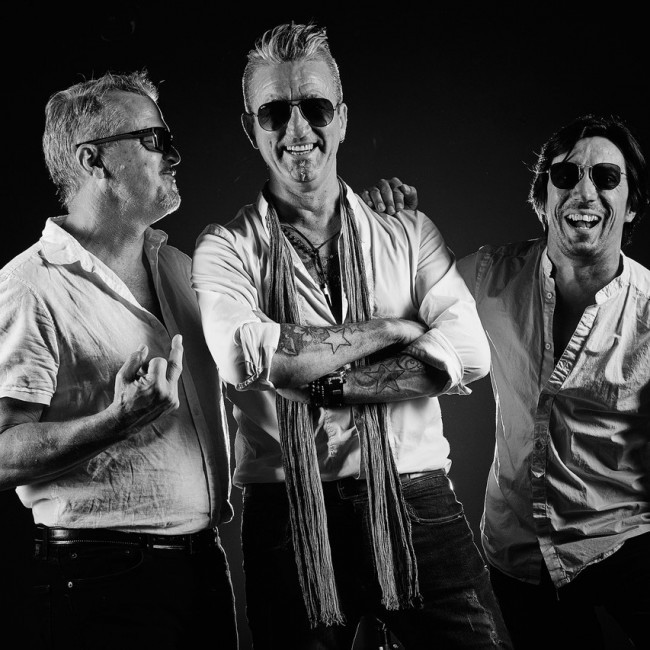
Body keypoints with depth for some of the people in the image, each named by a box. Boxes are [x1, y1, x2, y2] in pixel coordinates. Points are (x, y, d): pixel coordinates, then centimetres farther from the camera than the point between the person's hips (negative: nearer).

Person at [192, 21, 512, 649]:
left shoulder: (407, 232, 9)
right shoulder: (225, 248, 3)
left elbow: (470, 351, -5)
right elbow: (246, 358, -16)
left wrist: (321, 384, -14)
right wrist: (397, 327, -9)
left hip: (415, 504, 2)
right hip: (288, 519, -1)